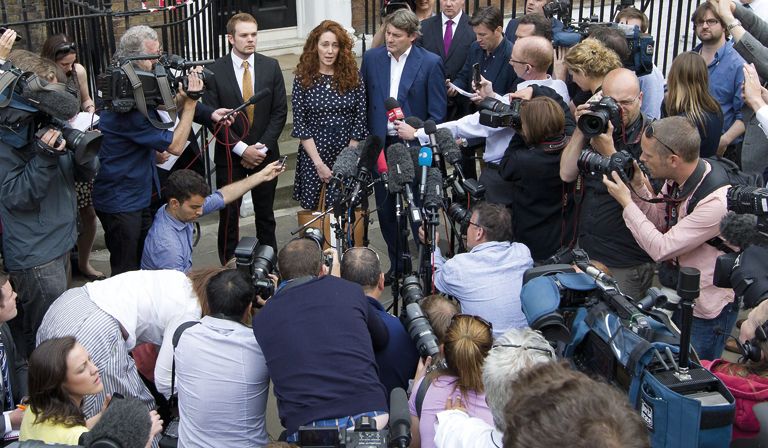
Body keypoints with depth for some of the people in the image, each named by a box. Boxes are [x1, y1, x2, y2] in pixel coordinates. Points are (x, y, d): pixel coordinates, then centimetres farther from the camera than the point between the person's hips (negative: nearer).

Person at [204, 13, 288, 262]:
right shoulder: (215, 71, -5)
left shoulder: (271, 67, 1)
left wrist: (262, 147, -9)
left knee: (265, 214, 11)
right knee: (229, 216, 3)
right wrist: (242, 149, -13)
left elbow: (279, 111, 0)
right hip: (230, 155, -2)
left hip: (264, 153, 2)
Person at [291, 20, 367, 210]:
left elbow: (360, 118, -1)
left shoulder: (353, 76, 1)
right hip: (314, 155, -1)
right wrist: (319, 163, -10)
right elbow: (300, 124, -4)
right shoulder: (303, 78, -1)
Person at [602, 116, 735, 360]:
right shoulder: (676, 179, -7)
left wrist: (626, 202, -21)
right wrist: (638, 187, -8)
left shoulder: (716, 201, -32)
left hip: (707, 310, -8)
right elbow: (660, 222, 8)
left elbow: (661, 248, -29)